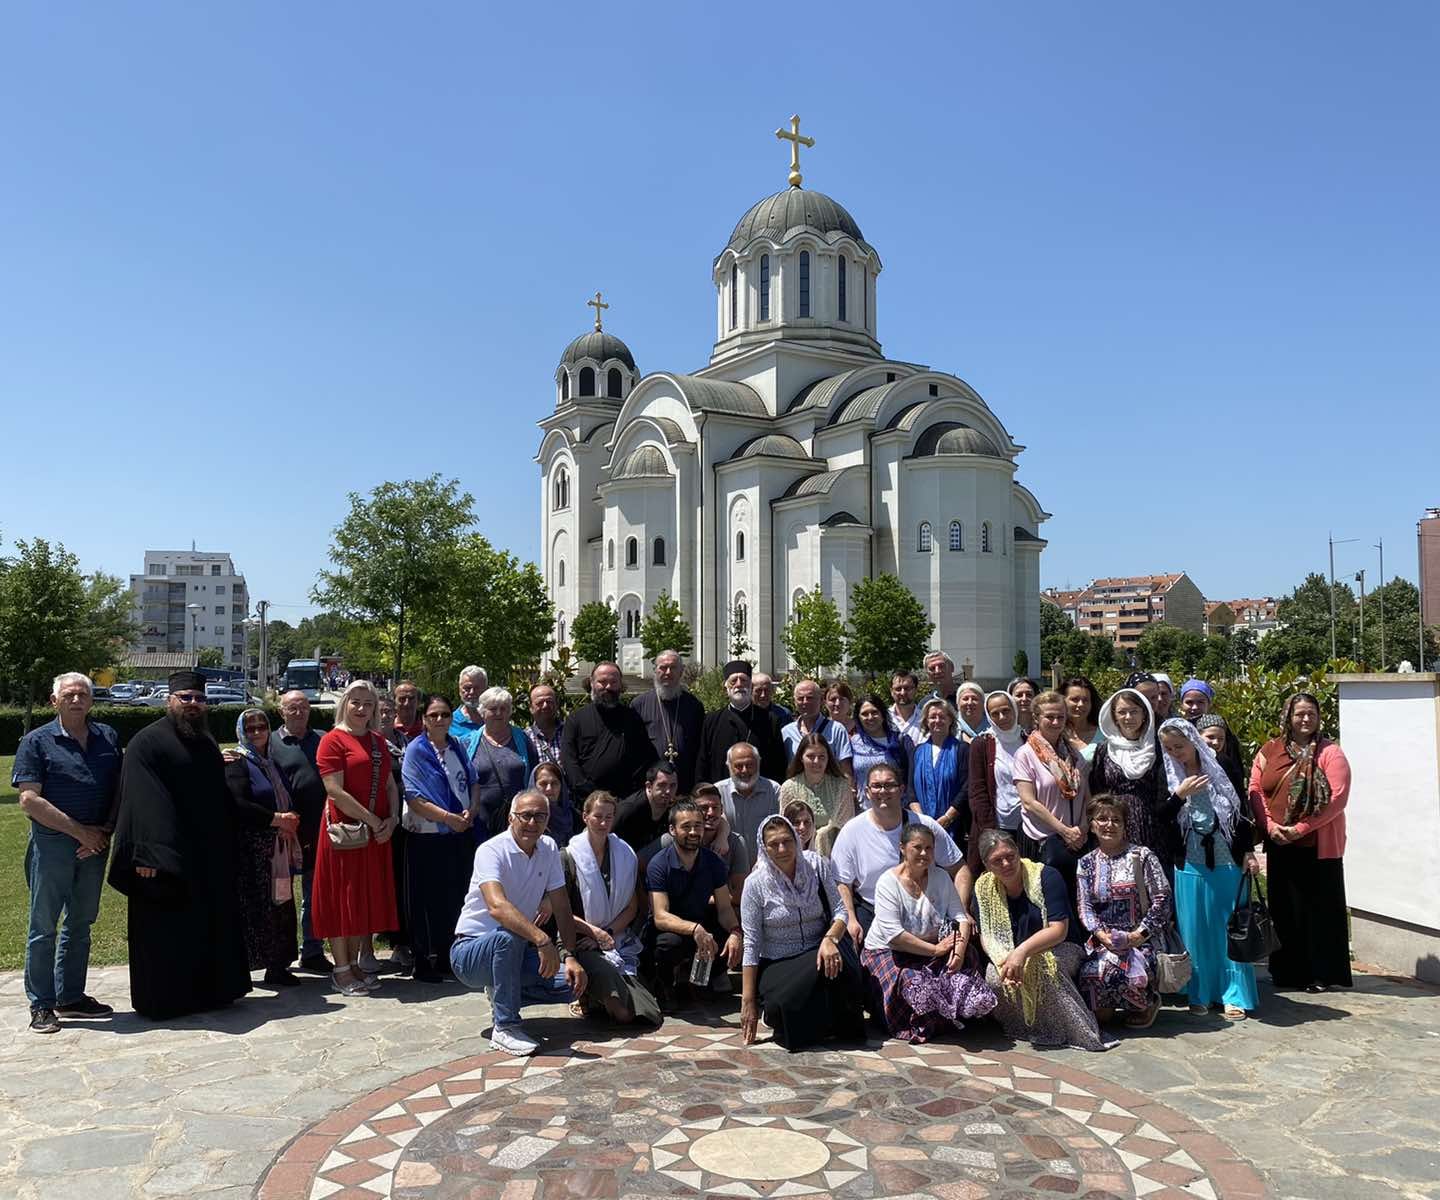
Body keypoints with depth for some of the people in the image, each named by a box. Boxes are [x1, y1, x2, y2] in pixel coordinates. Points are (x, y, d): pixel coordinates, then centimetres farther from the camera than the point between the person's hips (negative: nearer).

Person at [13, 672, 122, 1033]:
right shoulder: (37, 742, -4)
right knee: (44, 925, 3)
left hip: (94, 844, 4)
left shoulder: (108, 738, 8)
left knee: (81, 923, 13)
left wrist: (106, 831, -6)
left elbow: (120, 789, 9)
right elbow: (29, 800, -11)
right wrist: (80, 831, -14)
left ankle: (70, 997, 25)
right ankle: (41, 1005, 13)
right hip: (52, 843, -4)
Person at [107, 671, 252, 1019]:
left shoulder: (207, 744, 15)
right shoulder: (147, 742, -9)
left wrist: (228, 845, 16)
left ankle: (211, 991, 24)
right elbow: (142, 800, -19)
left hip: (210, 858, 8)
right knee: (167, 932, 0)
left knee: (211, 927, 13)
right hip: (167, 859, -7)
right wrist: (146, 854, -26)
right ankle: (163, 1000, 12)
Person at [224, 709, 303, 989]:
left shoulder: (272, 763, 19)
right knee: (255, 908, -8)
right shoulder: (237, 764, -4)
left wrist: (289, 820, 6)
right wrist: (276, 819, -14)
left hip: (278, 848, 7)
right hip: (252, 848, -7)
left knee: (281, 906, 6)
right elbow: (239, 804, -17)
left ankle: (278, 966, 10)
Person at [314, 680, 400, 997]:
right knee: (342, 898, 1)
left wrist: (392, 819, -4)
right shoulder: (333, 740, -8)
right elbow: (335, 792, -15)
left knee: (367, 897, 11)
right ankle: (341, 970, 10)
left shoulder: (378, 742, 14)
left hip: (377, 832, 7)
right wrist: (373, 821, -16)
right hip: (345, 831, -7)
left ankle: (355, 963, 22)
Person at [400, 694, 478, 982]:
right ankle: (424, 961, 11)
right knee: (429, 900, 0)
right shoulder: (416, 750, -7)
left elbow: (473, 782, 14)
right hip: (427, 836, -5)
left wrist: (471, 810, -5)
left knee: (458, 896, 9)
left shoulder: (457, 746, 9)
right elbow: (413, 797, -13)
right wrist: (448, 817, -18)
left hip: (461, 833, 5)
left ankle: (450, 956, 21)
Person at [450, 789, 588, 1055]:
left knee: (574, 982, -16)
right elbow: (497, 906, -38)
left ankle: (503, 995, 8)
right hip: (470, 952, -6)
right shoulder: (491, 851, -21)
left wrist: (570, 956, -14)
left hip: (515, 952, 6)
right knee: (509, 936, -38)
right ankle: (505, 1028, -24)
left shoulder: (549, 849, 0)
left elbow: (561, 908, 0)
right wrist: (542, 940, -50)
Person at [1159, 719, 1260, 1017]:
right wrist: (1179, 795, -15)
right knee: (1195, 930, 5)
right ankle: (1200, 993, 16)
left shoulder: (1220, 768, 1)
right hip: (1190, 865, 1)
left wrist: (1249, 853, -1)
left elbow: (1241, 811, 4)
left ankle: (1234, 995, 11)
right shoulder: (1169, 776, 3)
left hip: (1226, 862, -1)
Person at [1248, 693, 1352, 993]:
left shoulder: (1330, 753, -2)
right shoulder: (1268, 751, 8)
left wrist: (1300, 828, -16)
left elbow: (1338, 797, -11)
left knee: (1319, 908, 2)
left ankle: (1321, 974, 12)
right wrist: (1270, 826, -10)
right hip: (1279, 845, 3)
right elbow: (1255, 790, 5)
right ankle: (1287, 972, 19)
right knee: (1284, 908, 9)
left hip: (1318, 846, -3)